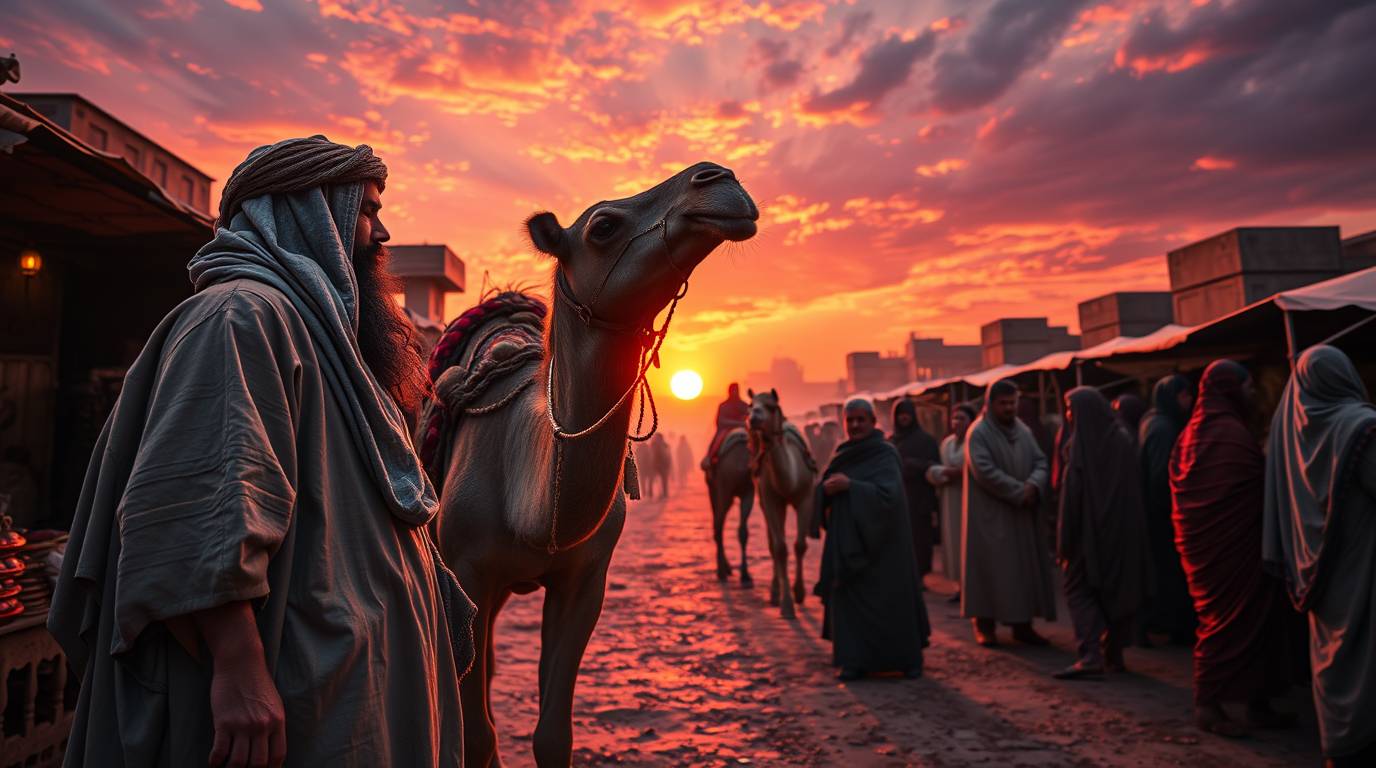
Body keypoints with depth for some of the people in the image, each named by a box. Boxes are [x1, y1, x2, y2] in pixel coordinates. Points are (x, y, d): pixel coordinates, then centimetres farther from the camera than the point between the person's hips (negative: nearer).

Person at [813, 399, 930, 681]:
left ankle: (909, 657, 17)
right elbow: (823, 490, 8)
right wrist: (827, 488, -14)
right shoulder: (842, 454, 10)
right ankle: (856, 660, 11)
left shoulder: (886, 455, -9)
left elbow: (888, 494, -22)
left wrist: (850, 485, -26)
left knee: (890, 597, 0)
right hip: (847, 538, 6)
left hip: (880, 540, -6)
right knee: (848, 596, 3)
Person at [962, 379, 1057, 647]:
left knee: (1025, 566, 6)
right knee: (990, 566, -3)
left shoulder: (1024, 430, 11)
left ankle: (1022, 624, 14)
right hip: (990, 514, -6)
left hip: (1022, 513, 6)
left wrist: (1033, 485, -15)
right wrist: (1019, 491, -18)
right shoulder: (978, 433, -9)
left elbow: (1041, 461, 5)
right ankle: (984, 623, 7)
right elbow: (986, 472, -18)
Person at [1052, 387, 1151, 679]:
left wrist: (1065, 539, -11)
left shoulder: (1081, 444, -14)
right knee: (1118, 586, 14)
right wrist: (1127, 527, 15)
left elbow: (1072, 492, -15)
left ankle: (1091, 655, -8)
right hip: (1121, 529, 6)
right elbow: (1133, 490, 9)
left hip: (1089, 527, -6)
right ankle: (1114, 654, 20)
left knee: (1080, 588, 3)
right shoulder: (1122, 439, 4)